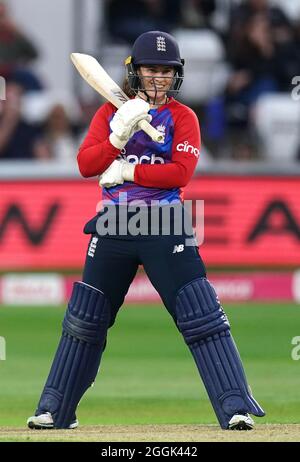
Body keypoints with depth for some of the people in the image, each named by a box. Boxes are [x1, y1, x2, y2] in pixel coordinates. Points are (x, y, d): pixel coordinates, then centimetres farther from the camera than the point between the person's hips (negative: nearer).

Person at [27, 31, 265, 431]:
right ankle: (54, 410, 17)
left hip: (165, 227, -3)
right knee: (84, 319, 7)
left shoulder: (182, 117, 2)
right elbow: (86, 164, -2)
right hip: (114, 226, 3)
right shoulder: (111, 112, 9)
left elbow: (181, 172, -11)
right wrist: (119, 137, -18)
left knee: (202, 318, -11)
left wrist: (127, 171, -12)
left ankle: (236, 408, -13)